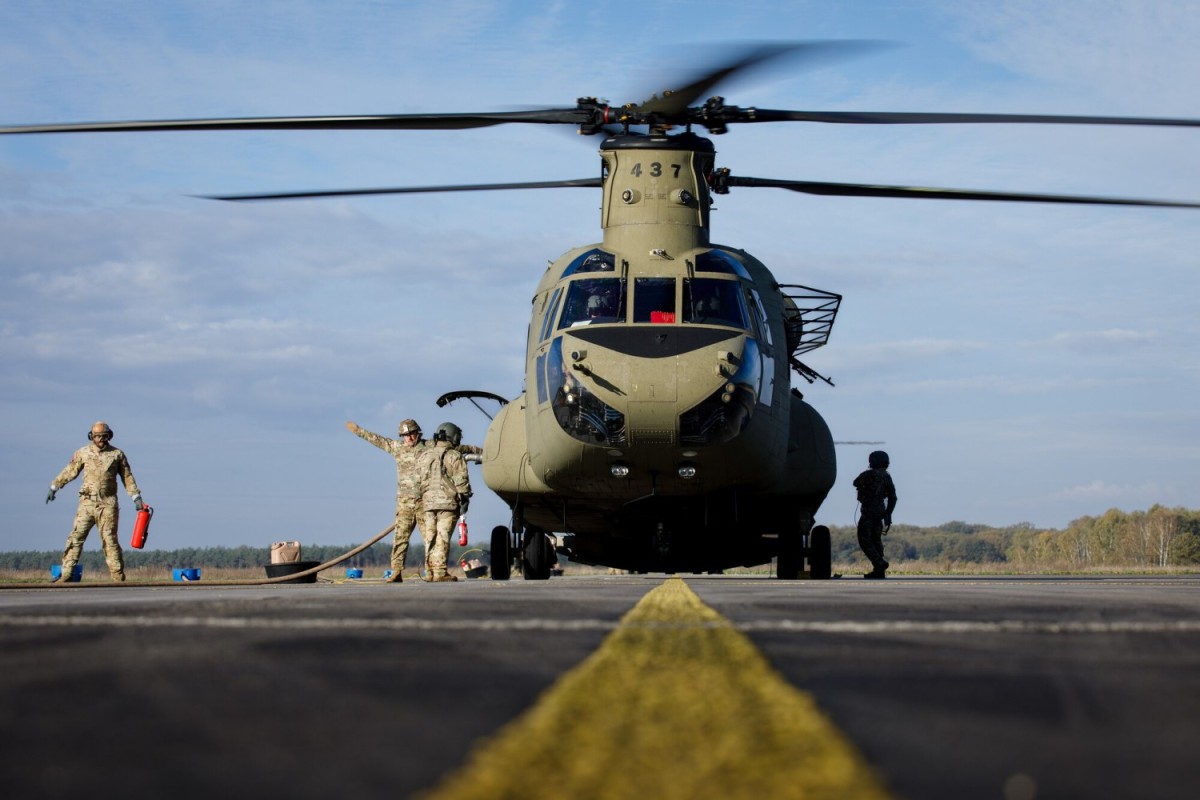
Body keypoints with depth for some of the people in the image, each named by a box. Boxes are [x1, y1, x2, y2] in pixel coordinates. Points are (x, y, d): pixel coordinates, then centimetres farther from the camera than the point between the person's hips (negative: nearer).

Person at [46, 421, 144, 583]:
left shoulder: (117, 454, 6)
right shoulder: (83, 453, 8)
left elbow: (127, 477, 9)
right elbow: (69, 472, 15)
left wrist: (137, 497, 3)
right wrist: (54, 487, 14)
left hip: (108, 504, -1)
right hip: (87, 502, 1)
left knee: (110, 539, -3)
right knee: (76, 537, -6)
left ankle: (118, 576, 1)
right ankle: (66, 574, -7)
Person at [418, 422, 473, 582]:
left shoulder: (426, 455, 13)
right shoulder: (454, 456, -3)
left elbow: (422, 480, 16)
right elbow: (461, 480, -8)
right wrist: (464, 499, -4)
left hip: (428, 501, 5)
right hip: (448, 502, -5)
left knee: (430, 538, 8)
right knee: (443, 537, -7)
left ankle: (430, 572, 7)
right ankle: (440, 572, -10)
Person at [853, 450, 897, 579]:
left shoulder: (868, 475, -11)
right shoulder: (887, 477, 9)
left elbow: (856, 483, 9)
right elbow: (892, 497, 12)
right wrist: (888, 515, 17)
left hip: (868, 511, -7)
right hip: (880, 512, 7)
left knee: (864, 540, -5)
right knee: (876, 540, 12)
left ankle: (879, 563, -20)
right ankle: (879, 570, 10)